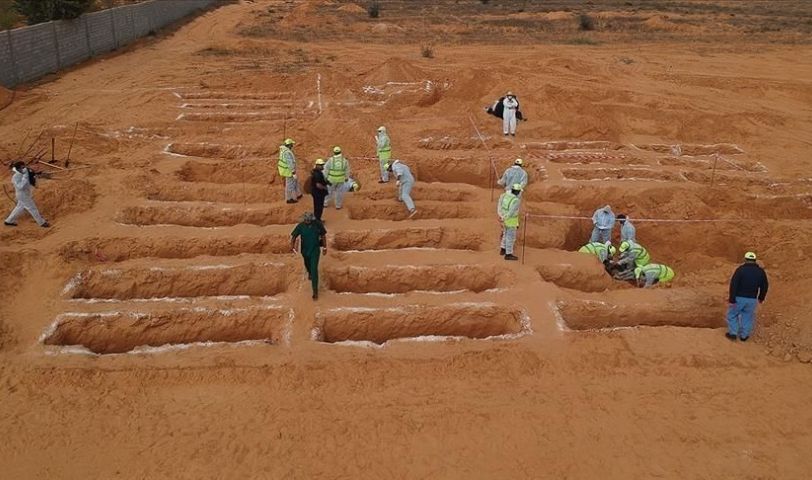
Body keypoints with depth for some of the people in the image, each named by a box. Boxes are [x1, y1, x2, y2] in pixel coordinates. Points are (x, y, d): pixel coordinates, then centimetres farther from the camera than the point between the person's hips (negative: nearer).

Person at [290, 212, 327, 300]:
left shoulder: (318, 224, -17)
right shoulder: (300, 226, -16)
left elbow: (323, 236, -5)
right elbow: (293, 236, -9)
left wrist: (325, 247, -1)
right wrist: (292, 245, -25)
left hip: (315, 250, -3)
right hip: (305, 250, 3)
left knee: (314, 269, -11)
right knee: (307, 265, 28)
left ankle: (315, 290, -6)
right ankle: (310, 273, 65)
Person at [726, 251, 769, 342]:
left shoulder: (741, 269, -11)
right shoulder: (761, 271, 2)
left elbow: (734, 284, -17)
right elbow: (765, 286, 12)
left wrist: (732, 299, -14)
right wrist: (761, 297, 27)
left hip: (739, 298, -3)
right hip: (752, 299, 3)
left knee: (732, 314, 14)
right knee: (747, 316, 18)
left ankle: (733, 333, 13)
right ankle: (744, 335, 24)